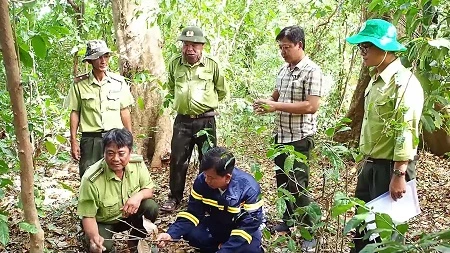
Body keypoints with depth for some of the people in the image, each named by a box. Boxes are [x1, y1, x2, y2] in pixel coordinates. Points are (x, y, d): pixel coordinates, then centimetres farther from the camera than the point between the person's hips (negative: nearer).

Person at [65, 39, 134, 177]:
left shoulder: (119, 81, 4)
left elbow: (124, 111, 9)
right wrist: (73, 141, 1)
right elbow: (74, 113, 4)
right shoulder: (79, 84, -1)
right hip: (90, 139, -1)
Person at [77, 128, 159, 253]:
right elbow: (88, 216, -23)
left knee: (151, 207, -24)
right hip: (103, 223, -3)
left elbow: (149, 189, -5)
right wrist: (94, 237, -44)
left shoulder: (138, 163, -19)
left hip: (129, 215, 3)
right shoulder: (91, 179, -31)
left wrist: (139, 196, -30)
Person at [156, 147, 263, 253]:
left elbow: (247, 227, -28)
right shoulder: (201, 181, -18)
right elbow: (193, 213, -11)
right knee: (191, 234, -23)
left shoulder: (249, 189, -30)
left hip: (242, 228, -3)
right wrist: (171, 233, -26)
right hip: (216, 225, 3)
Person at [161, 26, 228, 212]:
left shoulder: (212, 65, -4)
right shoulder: (174, 64, 2)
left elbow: (222, 91, 8)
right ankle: (174, 197, 22)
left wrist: (206, 101, 9)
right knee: (177, 160, 7)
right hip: (182, 120, 2)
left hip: (206, 120, -2)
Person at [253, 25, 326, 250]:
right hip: (281, 135, 8)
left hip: (300, 138, -8)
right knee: (282, 182, 18)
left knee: (297, 186, -1)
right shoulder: (283, 70, 9)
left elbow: (311, 106, -23)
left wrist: (276, 106, -23)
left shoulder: (312, 71, -15)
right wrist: (265, 103, -2)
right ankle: (288, 221, 35)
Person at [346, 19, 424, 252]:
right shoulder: (376, 79, 10)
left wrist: (399, 174, -24)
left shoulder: (403, 82, -18)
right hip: (372, 164, 9)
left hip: (391, 167, -9)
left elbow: (406, 131, -23)